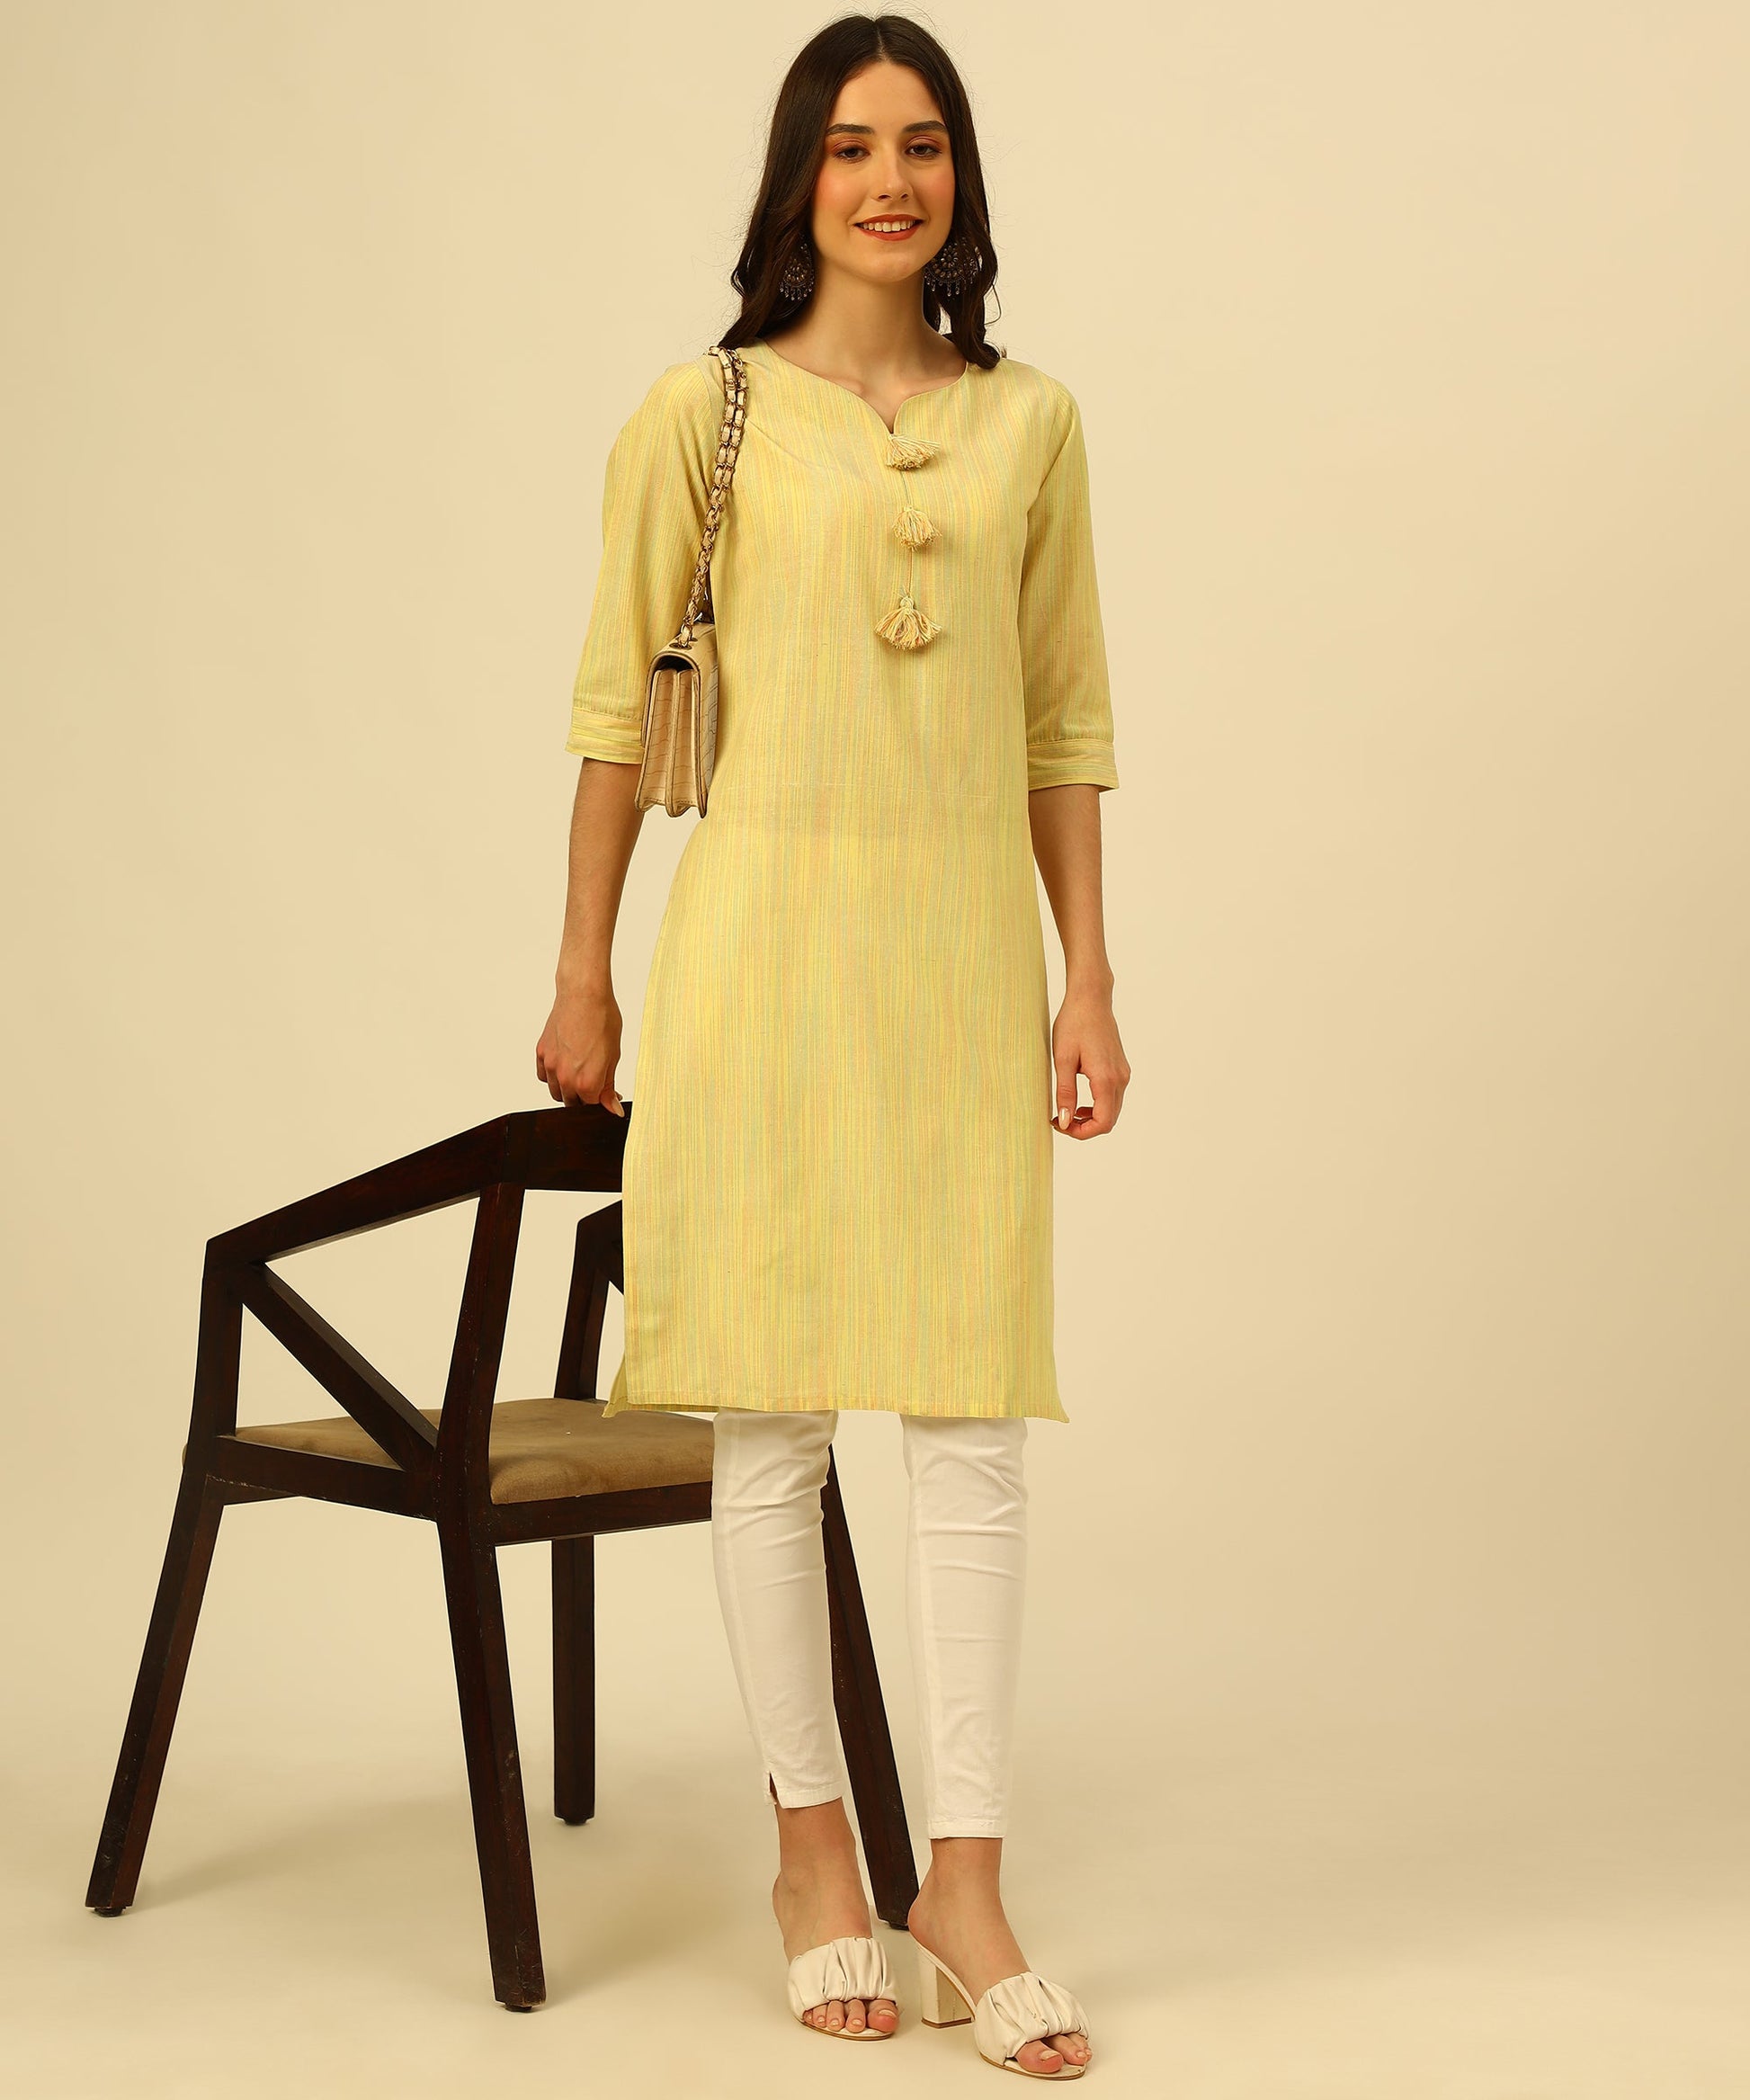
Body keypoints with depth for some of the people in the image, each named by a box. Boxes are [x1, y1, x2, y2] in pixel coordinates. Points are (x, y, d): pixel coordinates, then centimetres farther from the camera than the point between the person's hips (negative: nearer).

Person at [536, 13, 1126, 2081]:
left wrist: (1089, 975, 6)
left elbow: (1065, 718, 12)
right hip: (767, 920, -2)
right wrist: (583, 976, 4)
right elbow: (620, 703, 5)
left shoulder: (1030, 419, 10)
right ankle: (814, 1851, 19)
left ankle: (966, 1885, 10)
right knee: (769, 1407, 3)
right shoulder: (705, 413, 2)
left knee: (972, 1414, 1)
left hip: (966, 935, 2)